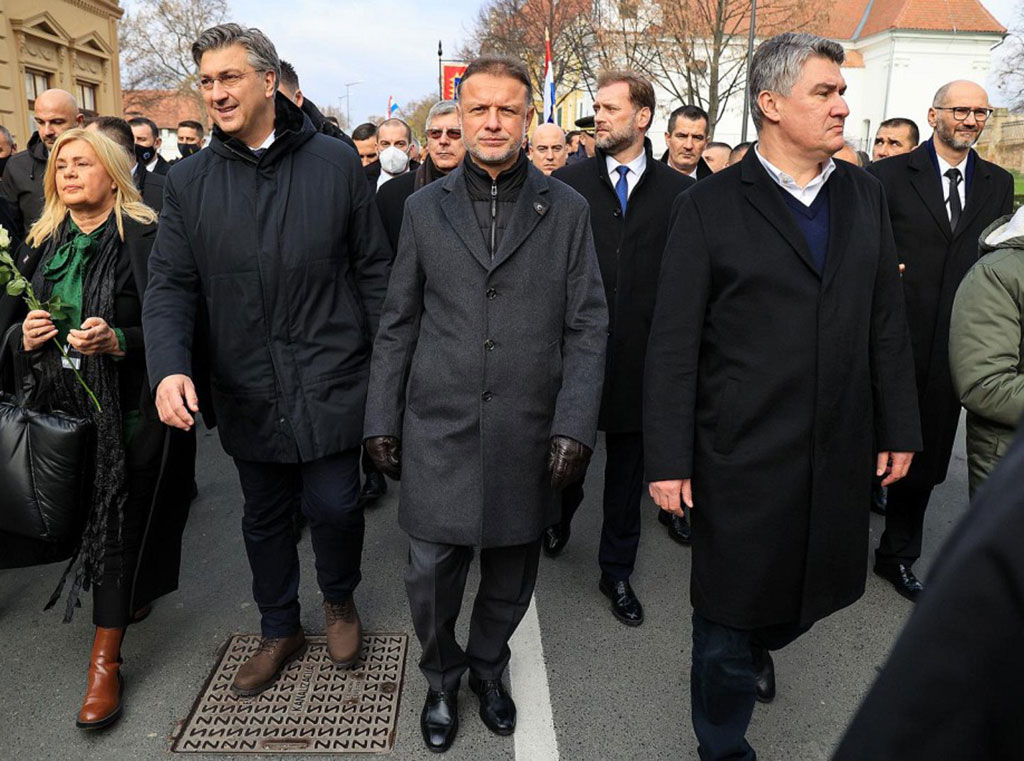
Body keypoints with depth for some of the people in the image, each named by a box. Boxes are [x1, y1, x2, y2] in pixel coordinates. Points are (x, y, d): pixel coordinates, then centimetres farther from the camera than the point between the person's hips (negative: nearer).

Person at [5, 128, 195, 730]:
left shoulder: (146, 239, -8)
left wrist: (117, 341, -25)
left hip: (128, 411, -5)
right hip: (64, 408, 6)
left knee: (117, 525, -1)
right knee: (87, 518, 11)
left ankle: (106, 661, 10)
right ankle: (131, 599, 37)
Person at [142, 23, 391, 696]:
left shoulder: (336, 163, -2)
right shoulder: (189, 181, 3)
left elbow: (373, 269, 0)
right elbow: (171, 286, 0)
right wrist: (169, 367, -17)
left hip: (329, 383, -2)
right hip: (248, 389, 3)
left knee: (333, 506, -1)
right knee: (265, 517, 16)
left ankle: (340, 601, 33)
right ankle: (280, 630, 40)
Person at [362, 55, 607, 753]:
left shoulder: (567, 210, 2)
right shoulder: (425, 209, 5)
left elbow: (588, 327, 0)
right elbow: (398, 324, 7)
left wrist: (575, 427, -9)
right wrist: (382, 420, 4)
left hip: (528, 435, 0)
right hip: (439, 432, 0)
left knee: (511, 577, 14)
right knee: (432, 575, 7)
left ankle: (489, 668, 42)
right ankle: (442, 679, 36)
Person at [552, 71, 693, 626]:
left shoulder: (677, 191, 1)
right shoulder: (568, 183, 2)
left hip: (639, 354, 0)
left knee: (627, 466, 12)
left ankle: (617, 570, 28)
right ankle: (560, 517, 47)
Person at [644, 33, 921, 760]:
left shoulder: (865, 194, 7)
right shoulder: (710, 206, -7)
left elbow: (887, 324, 9)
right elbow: (673, 345, -9)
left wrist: (900, 427, 8)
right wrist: (669, 458, -11)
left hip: (841, 451, 5)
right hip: (743, 453, -4)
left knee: (814, 592, 18)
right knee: (732, 605, 8)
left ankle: (756, 648, 52)